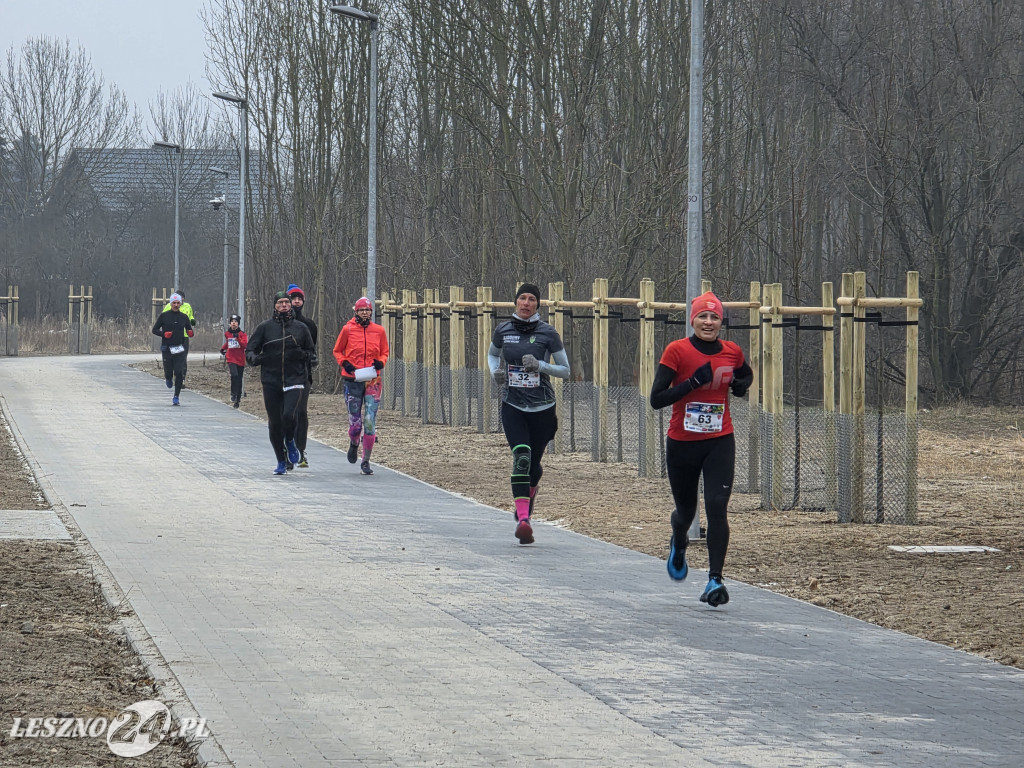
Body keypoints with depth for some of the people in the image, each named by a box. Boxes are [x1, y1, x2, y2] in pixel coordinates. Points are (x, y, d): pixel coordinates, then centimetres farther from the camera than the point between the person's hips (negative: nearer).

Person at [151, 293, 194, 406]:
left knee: (179, 373, -8)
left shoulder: (184, 317, 7)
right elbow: (155, 330, 4)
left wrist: (191, 333, -7)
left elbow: (189, 330, 17)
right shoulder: (164, 316, 1)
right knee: (168, 372, 3)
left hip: (180, 348, 1)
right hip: (167, 348, -1)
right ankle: (168, 379, 42)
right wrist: (164, 334, -14)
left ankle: (176, 396, 0)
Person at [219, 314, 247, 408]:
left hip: (240, 360, 0)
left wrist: (238, 338, -27)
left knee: (239, 379, 5)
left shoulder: (242, 334, -2)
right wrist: (223, 348, 23)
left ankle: (238, 399, 15)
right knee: (234, 375, -24)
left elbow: (245, 345, -16)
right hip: (231, 359, 0)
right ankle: (233, 394, -13)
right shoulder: (227, 334, 7)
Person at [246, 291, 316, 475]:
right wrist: (255, 358, -16)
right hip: (271, 381, 1)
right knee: (275, 423, 3)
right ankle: (281, 461, 18)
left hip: (294, 380, -1)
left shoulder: (301, 328, 8)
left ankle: (290, 441, 12)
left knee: (289, 415, -21)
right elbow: (250, 350, 7)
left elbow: (312, 353, 16)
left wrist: (302, 355, -6)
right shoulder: (265, 327, 5)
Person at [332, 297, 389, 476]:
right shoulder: (348, 329, 1)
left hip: (372, 381, 1)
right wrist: (344, 363, -7)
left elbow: (385, 352, 18)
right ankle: (354, 444, 34)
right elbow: (337, 351, 12)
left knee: (370, 422, -5)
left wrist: (381, 362, -3)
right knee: (355, 422, -1)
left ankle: (366, 461, 4)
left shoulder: (379, 331, 5)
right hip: (352, 380, -1)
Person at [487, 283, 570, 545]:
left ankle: (525, 511, 40)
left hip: (542, 407, 0)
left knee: (534, 464, 10)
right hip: (512, 405, 0)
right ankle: (523, 519, -28)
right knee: (521, 456, -21)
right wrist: (495, 372, 3)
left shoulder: (548, 333, -3)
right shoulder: (503, 331, 3)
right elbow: (492, 354, 24)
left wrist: (540, 365, -16)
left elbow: (565, 370, 1)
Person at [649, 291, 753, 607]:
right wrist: (694, 382, -23)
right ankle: (678, 544, 51)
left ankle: (715, 579, -12)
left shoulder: (732, 353, 1)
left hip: (720, 443, 1)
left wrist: (741, 385, 1)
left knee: (717, 507, -14)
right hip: (682, 444, -1)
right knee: (686, 509, 15)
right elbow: (656, 399, -15)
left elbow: (745, 374, 25)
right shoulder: (677, 351, -10)